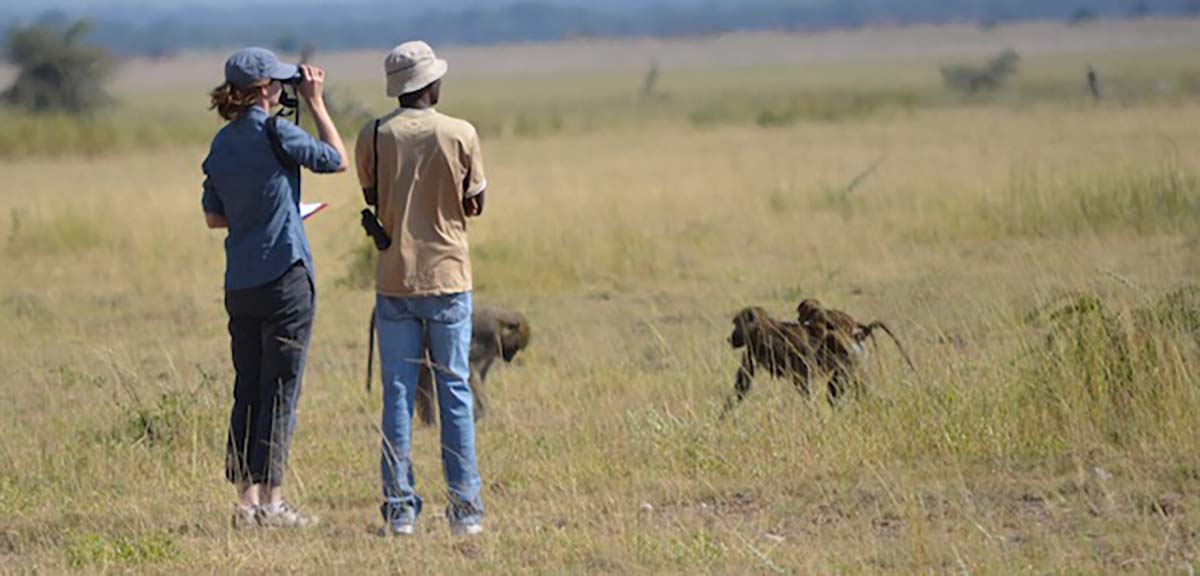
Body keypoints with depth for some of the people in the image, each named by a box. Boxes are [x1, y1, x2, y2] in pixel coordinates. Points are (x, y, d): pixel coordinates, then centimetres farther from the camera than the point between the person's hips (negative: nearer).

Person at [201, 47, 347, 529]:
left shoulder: (222, 143, 8)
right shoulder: (275, 134, -12)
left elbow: (214, 216, 14)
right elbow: (337, 159, 0)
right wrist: (315, 102, 5)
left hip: (240, 285, 6)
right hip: (285, 277, -6)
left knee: (247, 390, 11)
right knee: (280, 392, -1)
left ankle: (247, 498, 10)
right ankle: (270, 501, -1)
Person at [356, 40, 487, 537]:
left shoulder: (373, 137, -1)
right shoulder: (460, 134, -5)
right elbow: (475, 204, 4)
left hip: (394, 282, 1)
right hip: (448, 279, -1)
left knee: (398, 394, 5)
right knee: (455, 393, 5)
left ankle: (400, 509, 2)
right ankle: (465, 509, 2)